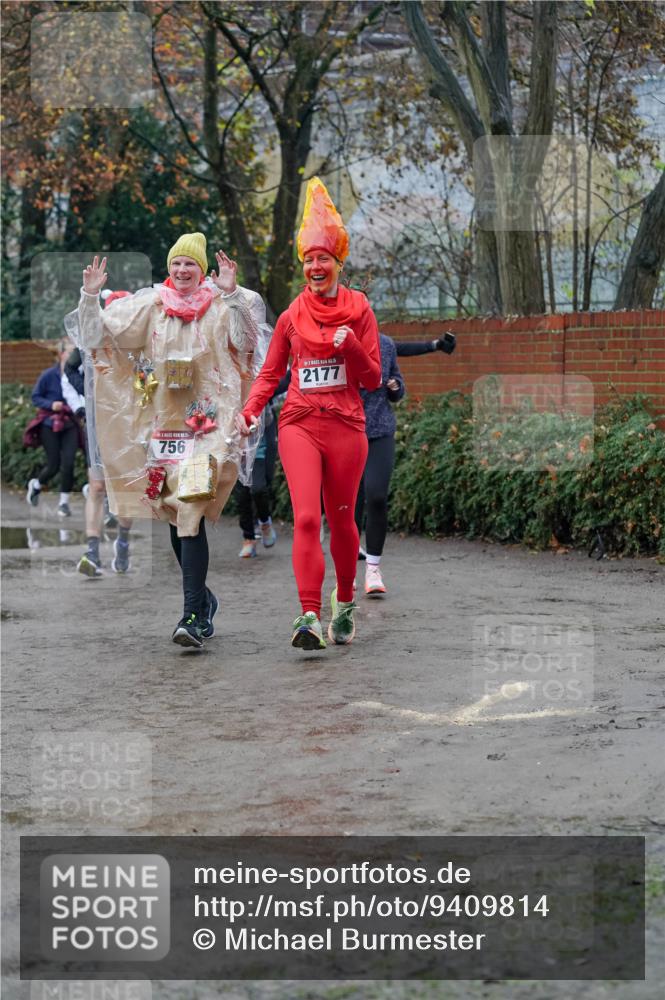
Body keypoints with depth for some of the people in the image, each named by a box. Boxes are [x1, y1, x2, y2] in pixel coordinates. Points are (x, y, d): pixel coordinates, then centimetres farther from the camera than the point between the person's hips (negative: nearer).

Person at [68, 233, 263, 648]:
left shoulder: (219, 309, 0)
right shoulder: (149, 307, 9)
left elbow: (245, 335, -17)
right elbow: (100, 334, 9)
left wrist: (232, 293, -28)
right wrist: (91, 295, -5)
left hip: (205, 424, -5)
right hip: (161, 424, 5)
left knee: (190, 515, -17)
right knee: (177, 519, 12)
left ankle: (193, 616, -19)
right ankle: (202, 599, 32)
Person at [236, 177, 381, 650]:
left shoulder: (359, 311, 3)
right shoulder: (292, 316, 8)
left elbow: (373, 379, 2)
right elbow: (270, 373, 15)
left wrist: (351, 345, -16)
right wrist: (249, 412, -2)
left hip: (346, 427, 0)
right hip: (299, 424, 0)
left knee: (341, 520, 10)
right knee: (306, 518, -14)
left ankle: (345, 603, 33)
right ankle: (310, 617, -21)